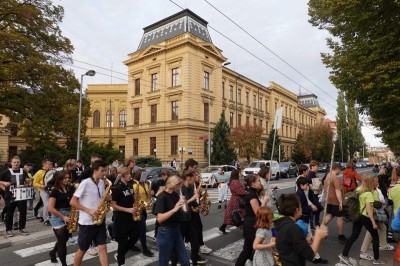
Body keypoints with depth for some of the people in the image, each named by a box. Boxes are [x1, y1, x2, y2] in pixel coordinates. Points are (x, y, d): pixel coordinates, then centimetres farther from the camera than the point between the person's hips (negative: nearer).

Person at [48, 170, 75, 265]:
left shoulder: (71, 189, 4)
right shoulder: (55, 191, -11)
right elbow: (50, 208, -14)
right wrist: (63, 217, -16)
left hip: (69, 217, 6)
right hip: (58, 218, -6)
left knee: (64, 240, 21)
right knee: (62, 242, 0)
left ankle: (52, 252, 49)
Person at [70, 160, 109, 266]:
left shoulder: (102, 183, 5)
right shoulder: (85, 183, -16)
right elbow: (73, 202, -15)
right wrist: (89, 210, -21)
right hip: (87, 222, -5)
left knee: (102, 248, 4)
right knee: (82, 249, 12)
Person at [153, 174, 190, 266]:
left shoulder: (175, 195, 5)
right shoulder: (162, 196, -17)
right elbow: (159, 218, -25)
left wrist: (183, 205, -4)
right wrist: (174, 209, -33)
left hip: (176, 230, 7)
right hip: (165, 232, -7)